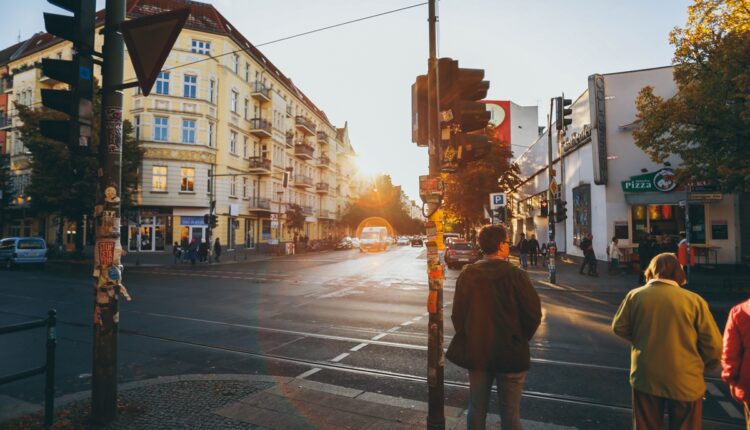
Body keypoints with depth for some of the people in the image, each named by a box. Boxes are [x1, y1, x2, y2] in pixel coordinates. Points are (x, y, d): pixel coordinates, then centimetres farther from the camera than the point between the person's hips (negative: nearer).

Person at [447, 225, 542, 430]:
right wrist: (520, 339, 7)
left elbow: (457, 314, -3)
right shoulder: (515, 275, -14)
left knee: (477, 409, 17)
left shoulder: (468, 274, -6)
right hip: (510, 354, -3)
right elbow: (534, 313, -10)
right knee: (510, 413, 12)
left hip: (476, 352, 3)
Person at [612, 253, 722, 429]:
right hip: (685, 381, -1)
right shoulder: (695, 300, -11)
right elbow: (714, 346, -8)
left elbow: (619, 328, 3)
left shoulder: (635, 295, -8)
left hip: (645, 378, 1)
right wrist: (701, 365, 11)